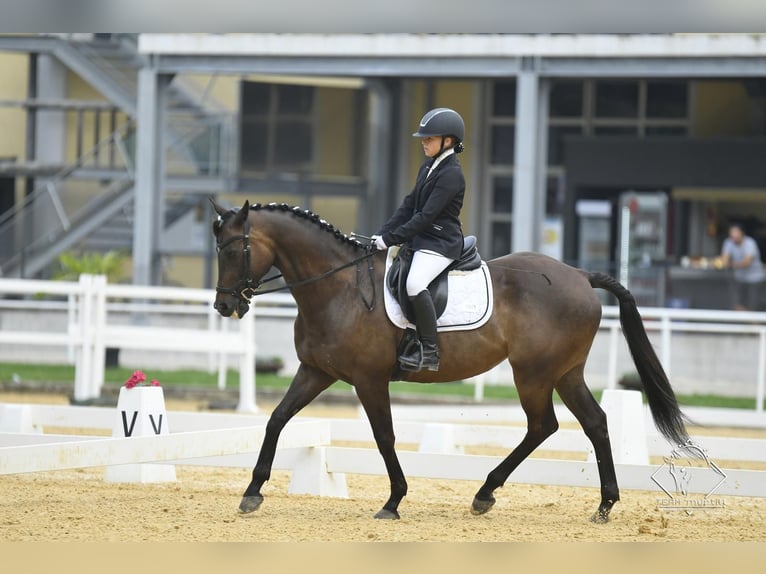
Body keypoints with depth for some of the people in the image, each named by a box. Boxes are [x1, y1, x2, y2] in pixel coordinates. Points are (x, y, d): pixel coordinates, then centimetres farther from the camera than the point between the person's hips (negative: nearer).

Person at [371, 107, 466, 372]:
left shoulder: (451, 174, -16)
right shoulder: (428, 168, 14)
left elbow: (426, 216, -20)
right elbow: (409, 206, 14)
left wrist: (392, 238, -20)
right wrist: (383, 233, 2)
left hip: (440, 243, -11)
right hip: (419, 238, 11)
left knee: (415, 284, -31)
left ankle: (429, 352, -26)